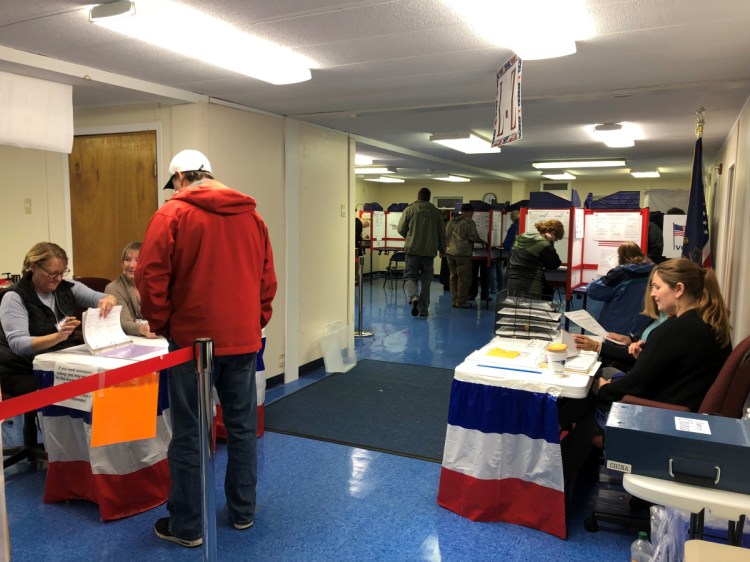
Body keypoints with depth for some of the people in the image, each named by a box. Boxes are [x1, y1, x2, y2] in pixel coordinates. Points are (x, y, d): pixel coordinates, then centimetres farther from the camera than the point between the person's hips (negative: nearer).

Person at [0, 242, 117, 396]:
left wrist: (109, 300, -27)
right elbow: (18, 344, -21)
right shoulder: (14, 297, -10)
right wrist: (58, 336, -39)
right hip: (23, 373, -4)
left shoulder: (68, 288, 4)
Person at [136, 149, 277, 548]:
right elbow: (267, 278, 10)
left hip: (193, 338, -4)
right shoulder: (252, 216, 8)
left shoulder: (172, 214, -6)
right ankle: (243, 511, 28)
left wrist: (160, 324, 1)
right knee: (243, 426, 15)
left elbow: (150, 277, -11)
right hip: (244, 338, 5)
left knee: (188, 434, 7)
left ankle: (186, 526, 19)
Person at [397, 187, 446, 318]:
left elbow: (401, 230, 3)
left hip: (413, 249, -2)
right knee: (426, 280, 10)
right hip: (429, 251, 2)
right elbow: (442, 233, 9)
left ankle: (413, 297, -22)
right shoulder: (436, 212, 5)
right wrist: (442, 250, 22)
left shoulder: (409, 210, -2)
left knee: (410, 276, 6)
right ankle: (423, 309, 12)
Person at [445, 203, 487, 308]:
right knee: (464, 278, -1)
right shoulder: (469, 222, -7)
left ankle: (454, 300, 16)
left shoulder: (451, 221, 15)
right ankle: (461, 302, 1)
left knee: (454, 276, 13)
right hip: (463, 253, -7)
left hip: (450, 252, 8)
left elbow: (446, 236, 18)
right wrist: (482, 242, 6)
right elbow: (474, 237, -11)